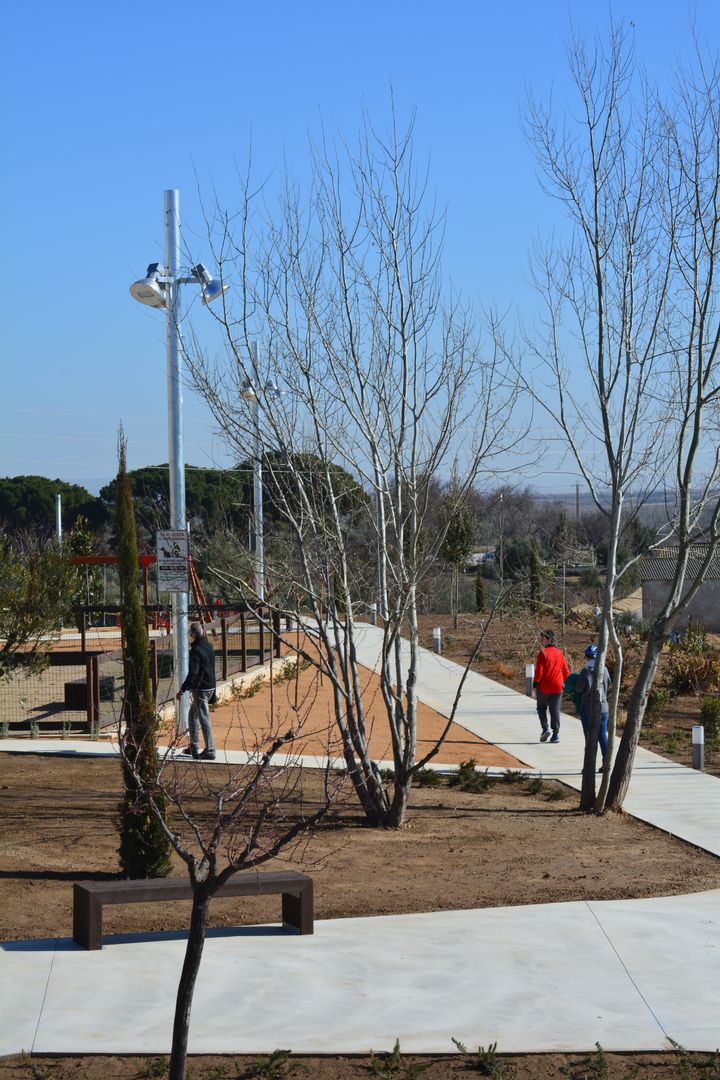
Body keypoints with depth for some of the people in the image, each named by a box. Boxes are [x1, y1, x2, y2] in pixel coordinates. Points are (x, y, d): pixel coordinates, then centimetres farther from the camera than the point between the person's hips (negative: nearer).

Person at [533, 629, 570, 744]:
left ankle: (545, 727, -5)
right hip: (557, 687, 4)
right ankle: (556, 733, 2)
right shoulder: (559, 653, 9)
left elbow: (539, 669, -14)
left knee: (542, 707, 12)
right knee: (555, 710, 7)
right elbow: (566, 670, 12)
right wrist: (564, 682, 22)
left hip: (544, 687, -4)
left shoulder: (543, 652, -9)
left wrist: (535, 683, -8)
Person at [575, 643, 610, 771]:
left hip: (588, 708, -4)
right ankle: (606, 763, 10)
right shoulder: (604, 670, -1)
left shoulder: (586, 671, -15)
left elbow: (578, 689, -13)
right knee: (603, 735, 10)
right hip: (603, 707, 4)